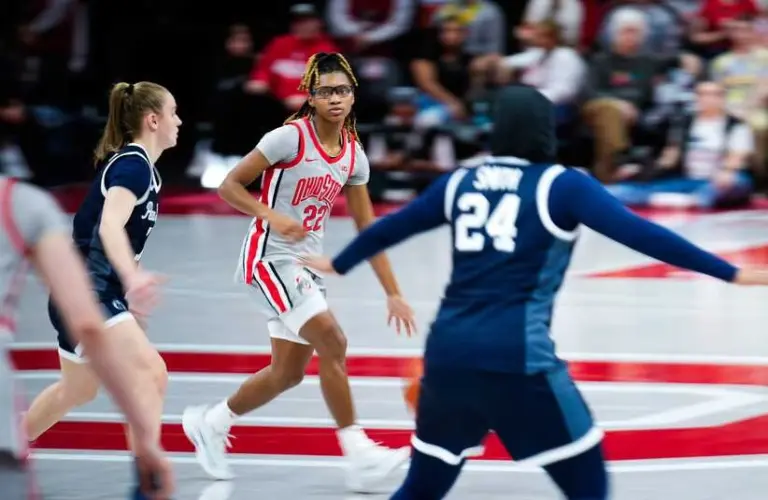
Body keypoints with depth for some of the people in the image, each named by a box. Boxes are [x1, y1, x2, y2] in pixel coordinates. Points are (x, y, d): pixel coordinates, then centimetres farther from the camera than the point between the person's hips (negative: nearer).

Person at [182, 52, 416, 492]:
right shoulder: (290, 138, -15)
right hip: (269, 258, -8)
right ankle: (359, 456, -15)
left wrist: (393, 293, 5)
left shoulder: (354, 155, 4)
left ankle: (210, 423, 33)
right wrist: (272, 216, -28)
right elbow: (229, 186, -12)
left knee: (289, 373, 11)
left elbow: (367, 229, 8)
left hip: (307, 266, 8)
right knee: (333, 343, -19)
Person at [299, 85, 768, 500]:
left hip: (448, 350, 5)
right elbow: (638, 233, -9)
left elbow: (391, 227, 29)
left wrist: (337, 264, 47)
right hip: (516, 357, -5)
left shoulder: (460, 181, 15)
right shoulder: (562, 185, 1)